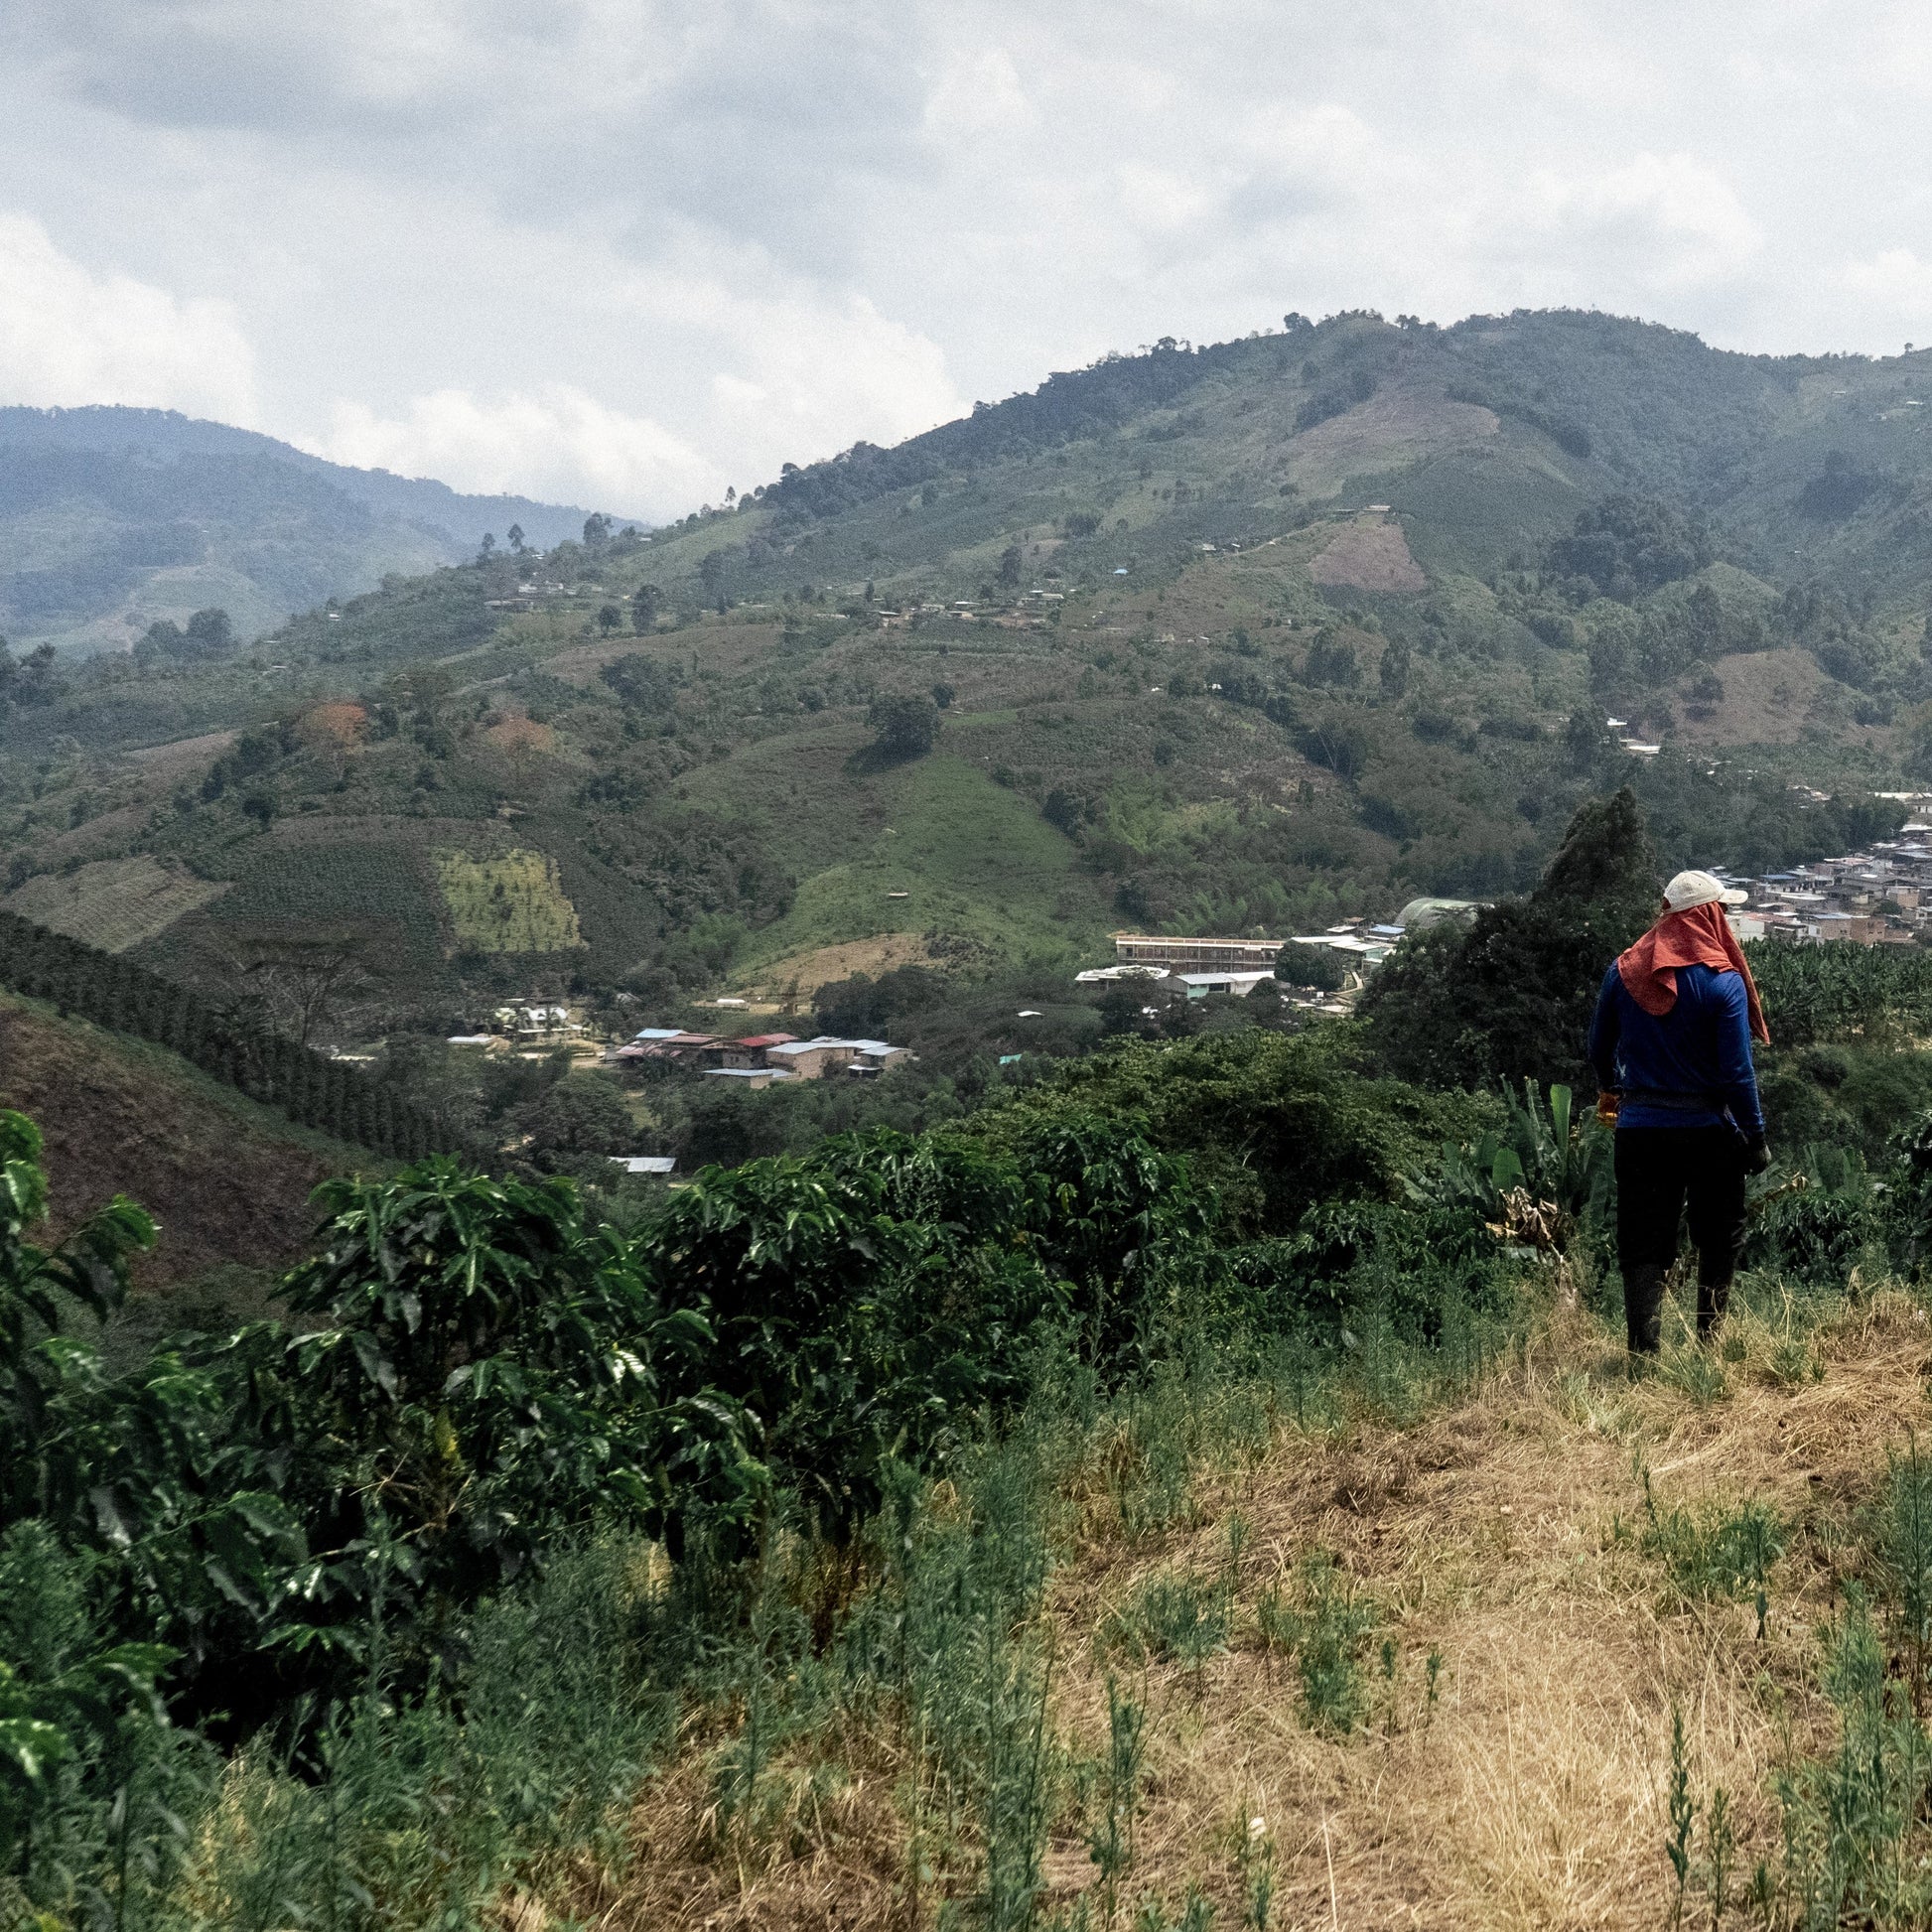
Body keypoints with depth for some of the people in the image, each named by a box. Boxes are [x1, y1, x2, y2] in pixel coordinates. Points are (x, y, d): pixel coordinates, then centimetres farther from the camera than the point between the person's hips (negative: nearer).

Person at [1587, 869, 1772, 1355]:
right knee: (1718, 1240, 15)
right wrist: (1755, 1137, -5)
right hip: (1709, 1131, -2)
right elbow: (1737, 1071, -13)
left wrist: (1609, 1089, 32)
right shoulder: (1723, 980, -11)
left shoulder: (1623, 970, 0)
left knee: (1643, 1244, 6)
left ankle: (1643, 1345, -5)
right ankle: (1710, 1338, 18)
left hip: (1640, 1128, 2)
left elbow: (1600, 1047, 12)